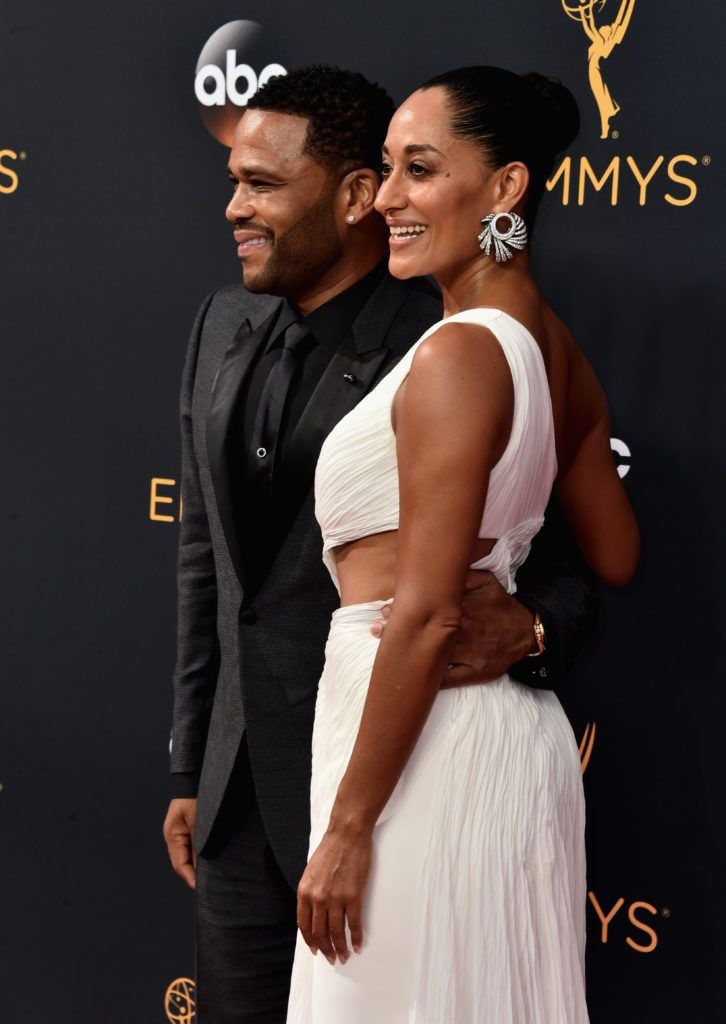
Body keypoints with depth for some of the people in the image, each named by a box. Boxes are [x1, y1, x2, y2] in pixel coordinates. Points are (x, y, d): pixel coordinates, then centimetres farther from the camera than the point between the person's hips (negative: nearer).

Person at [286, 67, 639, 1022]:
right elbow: (616, 560, 18)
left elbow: (427, 616, -20)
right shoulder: (557, 350, 8)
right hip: (518, 730, 9)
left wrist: (348, 826, -17)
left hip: (423, 738, -9)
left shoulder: (458, 353, -18)